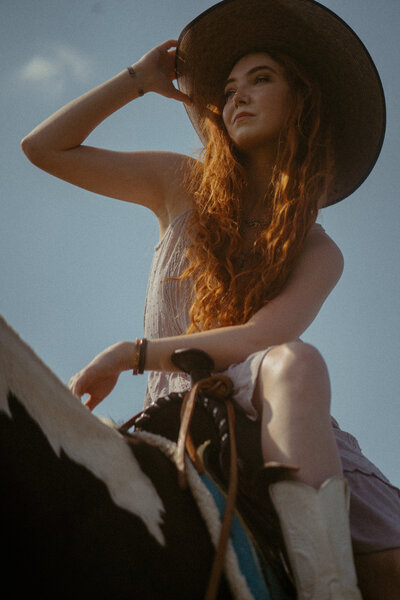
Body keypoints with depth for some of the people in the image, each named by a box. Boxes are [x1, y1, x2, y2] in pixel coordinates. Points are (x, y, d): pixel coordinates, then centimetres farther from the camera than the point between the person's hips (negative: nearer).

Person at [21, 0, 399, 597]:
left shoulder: (318, 253, 9)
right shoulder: (185, 187, 14)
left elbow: (265, 337, -11)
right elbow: (44, 148, 12)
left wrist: (132, 353, -19)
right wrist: (140, 79, 14)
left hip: (268, 414, 2)